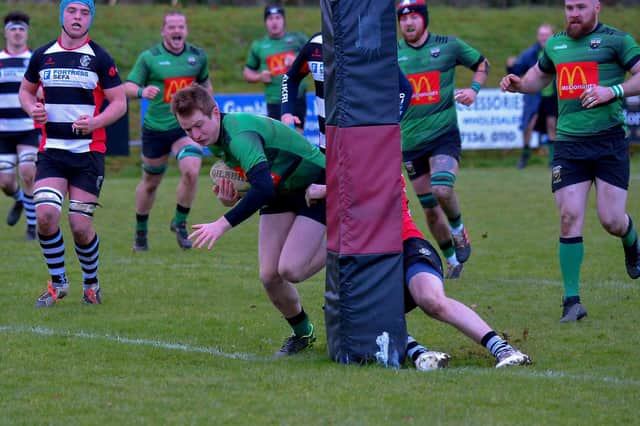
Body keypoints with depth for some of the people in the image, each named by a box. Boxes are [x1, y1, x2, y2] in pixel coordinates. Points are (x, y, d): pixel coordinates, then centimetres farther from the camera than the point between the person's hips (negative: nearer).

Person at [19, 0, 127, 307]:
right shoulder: (43, 56, 6)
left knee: (81, 225, -5)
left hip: (88, 152, -2)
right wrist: (32, 109, -2)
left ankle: (91, 283, 22)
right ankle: (58, 283, 6)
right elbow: (26, 89, 21)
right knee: (45, 215, -15)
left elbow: (119, 103, -2)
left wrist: (95, 122, -21)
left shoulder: (99, 59, -3)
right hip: (51, 151, 2)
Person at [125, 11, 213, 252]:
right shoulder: (149, 57, -5)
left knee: (191, 172, -22)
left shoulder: (198, 56, 4)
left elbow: (205, 83, 22)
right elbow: (128, 87, -6)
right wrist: (141, 92, -27)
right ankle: (140, 232, 32)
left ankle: (180, 223, -1)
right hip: (155, 129, -1)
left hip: (186, 127, 1)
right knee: (150, 182, 11)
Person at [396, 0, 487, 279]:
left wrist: (474, 89, -3)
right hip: (411, 139, 3)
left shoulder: (448, 46, 0)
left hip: (444, 134, -3)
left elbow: (481, 64, 14)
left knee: (442, 190, -26)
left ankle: (458, 230, 5)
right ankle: (453, 260, 24)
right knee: (430, 210, 6)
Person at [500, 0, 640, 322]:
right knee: (570, 218, -7)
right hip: (568, 144, 4)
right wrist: (518, 84, 11)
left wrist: (612, 92, -19)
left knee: (611, 220, -5)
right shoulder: (555, 44, 15)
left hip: (609, 141, -4)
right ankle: (572, 301, -2)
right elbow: (538, 77, 32)